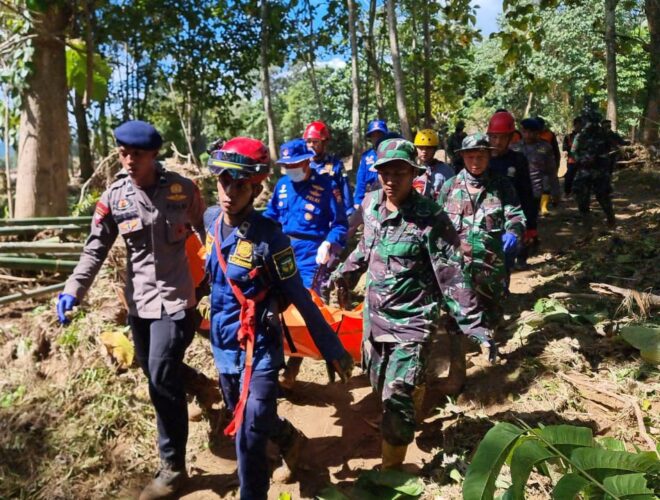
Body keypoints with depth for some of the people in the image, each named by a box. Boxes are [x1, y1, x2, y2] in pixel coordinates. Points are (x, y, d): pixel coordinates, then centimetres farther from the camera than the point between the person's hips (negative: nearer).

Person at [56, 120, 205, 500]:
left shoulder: (182, 188, -6)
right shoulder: (114, 197, -1)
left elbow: (205, 230, 5)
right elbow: (96, 248, 0)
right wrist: (73, 290, -11)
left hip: (174, 297, -4)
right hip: (138, 301, 4)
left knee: (162, 378, -8)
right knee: (157, 375, 14)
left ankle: (173, 467, 7)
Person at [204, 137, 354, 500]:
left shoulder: (268, 237, -22)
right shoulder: (211, 219, -5)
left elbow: (301, 299, -17)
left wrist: (334, 351, -12)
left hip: (258, 348, -6)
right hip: (223, 345, 7)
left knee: (249, 436, -4)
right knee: (243, 421, 24)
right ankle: (289, 438, 54)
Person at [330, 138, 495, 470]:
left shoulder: (429, 217, -18)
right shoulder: (370, 204, -1)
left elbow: (451, 275, -18)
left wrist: (474, 324, -22)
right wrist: (343, 274, 22)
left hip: (412, 320, -6)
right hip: (375, 314, 6)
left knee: (397, 395, -6)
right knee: (380, 385, 20)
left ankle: (391, 467, 16)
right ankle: (413, 413, 52)